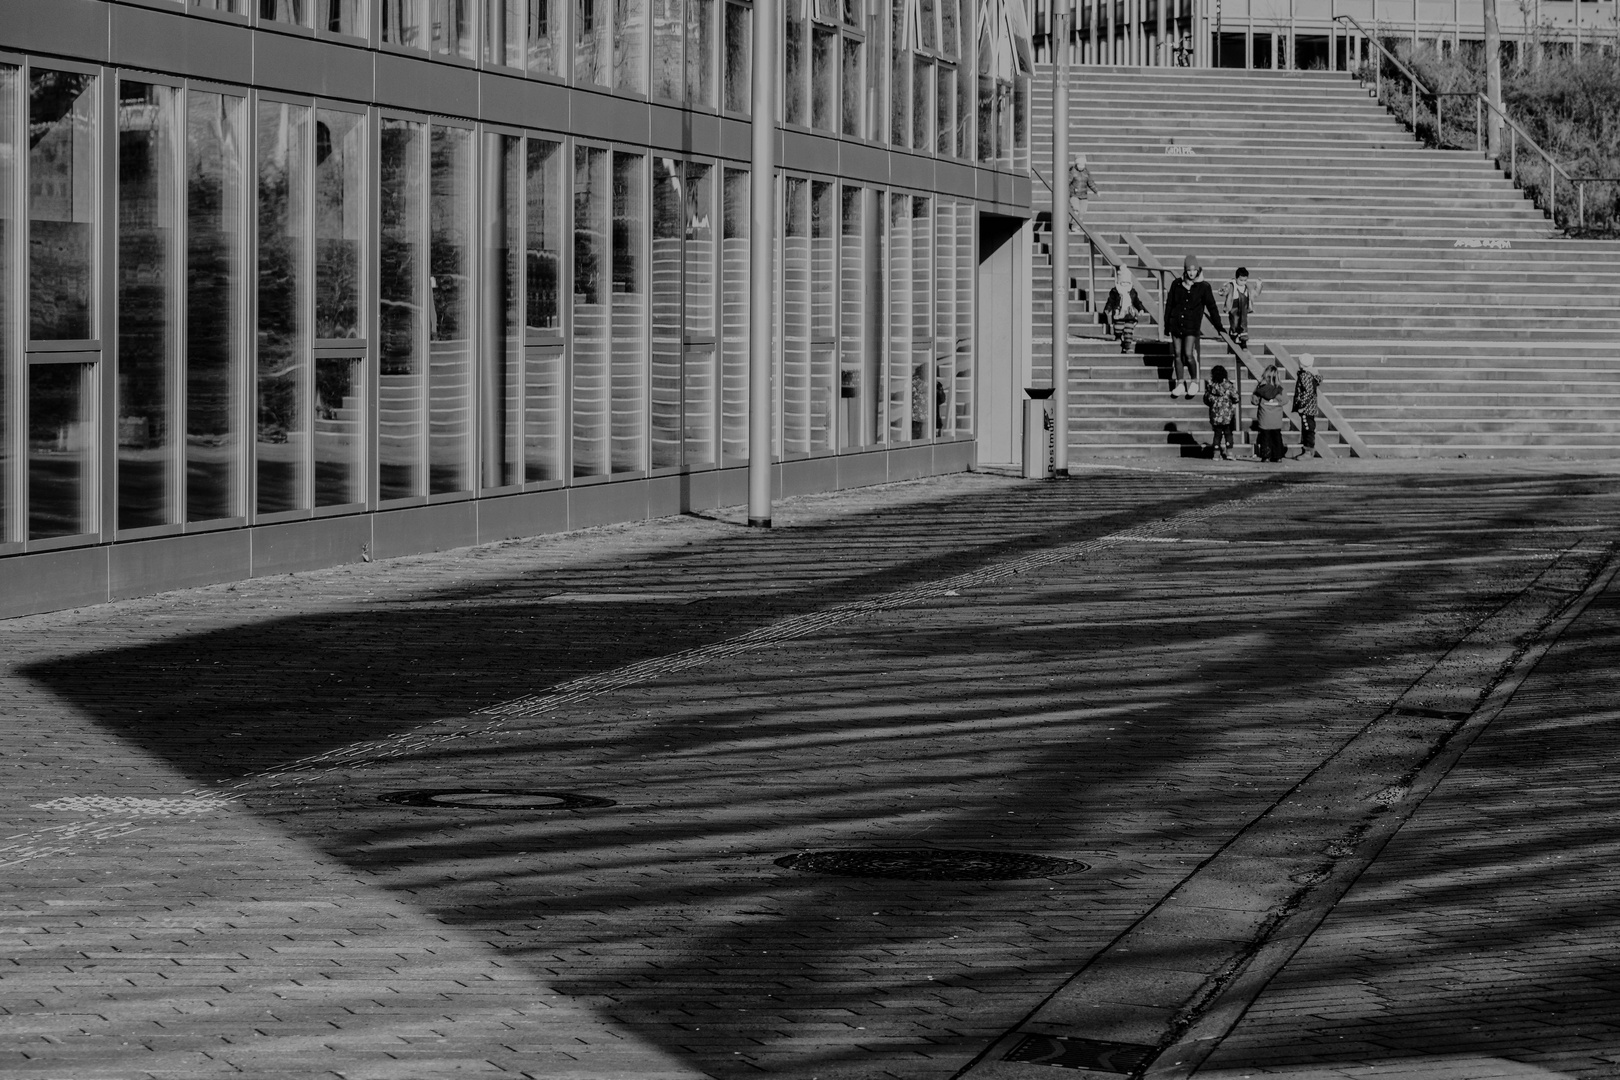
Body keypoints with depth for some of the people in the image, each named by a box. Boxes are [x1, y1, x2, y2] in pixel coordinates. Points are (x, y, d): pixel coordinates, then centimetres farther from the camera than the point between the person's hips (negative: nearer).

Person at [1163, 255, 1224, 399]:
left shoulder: (1203, 287, -1)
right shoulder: (1177, 284, 5)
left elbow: (1211, 306, 5)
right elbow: (1169, 304, 12)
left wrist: (1218, 326, 5)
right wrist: (1166, 324, 12)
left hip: (1192, 325, -3)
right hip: (1176, 322, 3)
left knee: (1188, 354, -12)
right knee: (1178, 354, 5)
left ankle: (1194, 382, 7)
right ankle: (1180, 384, 14)